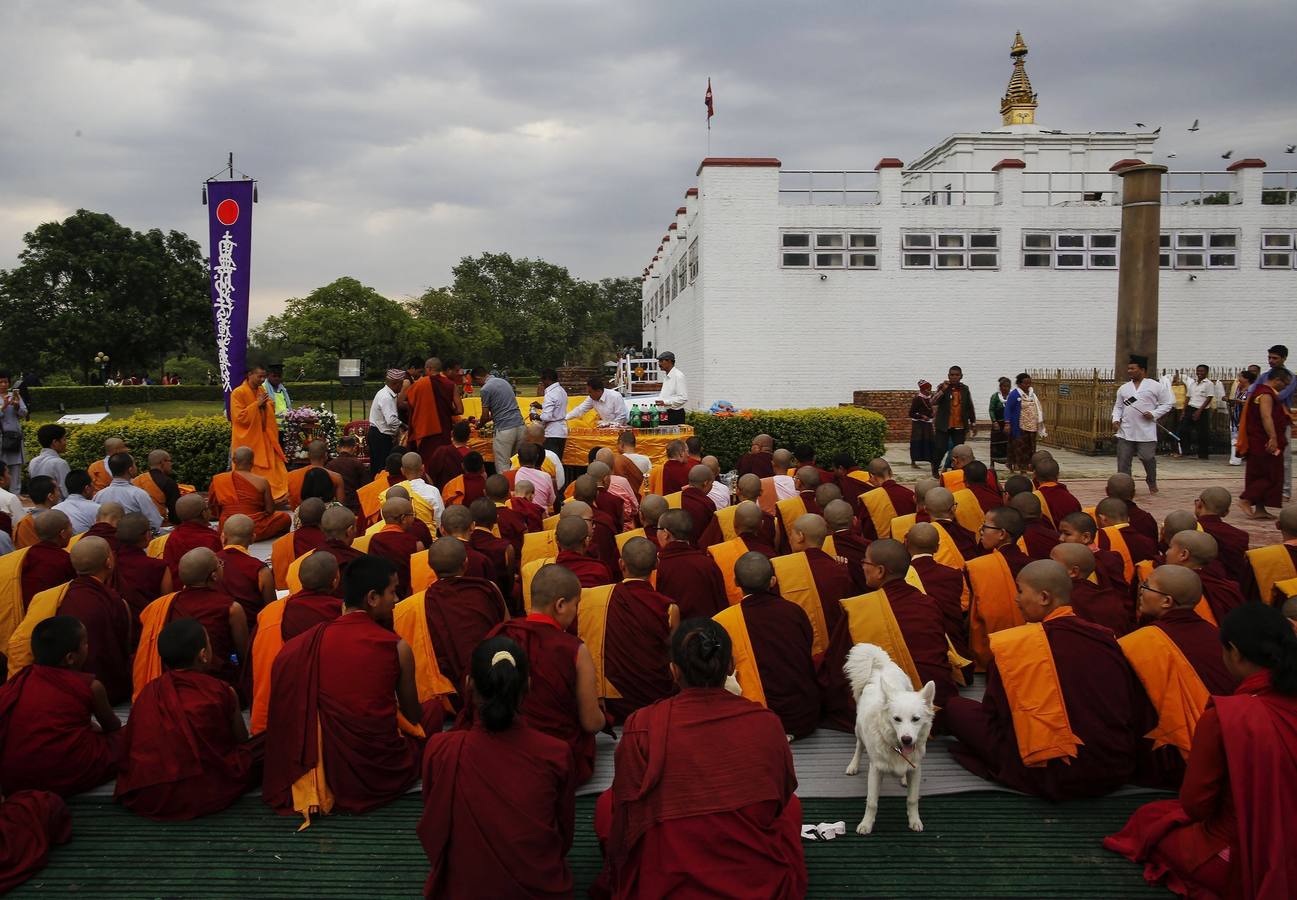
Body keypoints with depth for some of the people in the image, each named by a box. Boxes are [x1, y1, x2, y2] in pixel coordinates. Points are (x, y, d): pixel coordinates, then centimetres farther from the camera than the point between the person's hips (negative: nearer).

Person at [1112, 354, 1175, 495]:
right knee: (1123, 460, 0)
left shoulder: (1156, 386, 0)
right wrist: (1116, 419, -1)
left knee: (1148, 458, 2)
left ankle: (1152, 483, 27)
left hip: (1146, 432, -3)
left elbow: (1167, 403, 2)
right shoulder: (1123, 388, 12)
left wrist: (1154, 414, -12)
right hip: (1125, 432, 3)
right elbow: (1118, 406, 17)